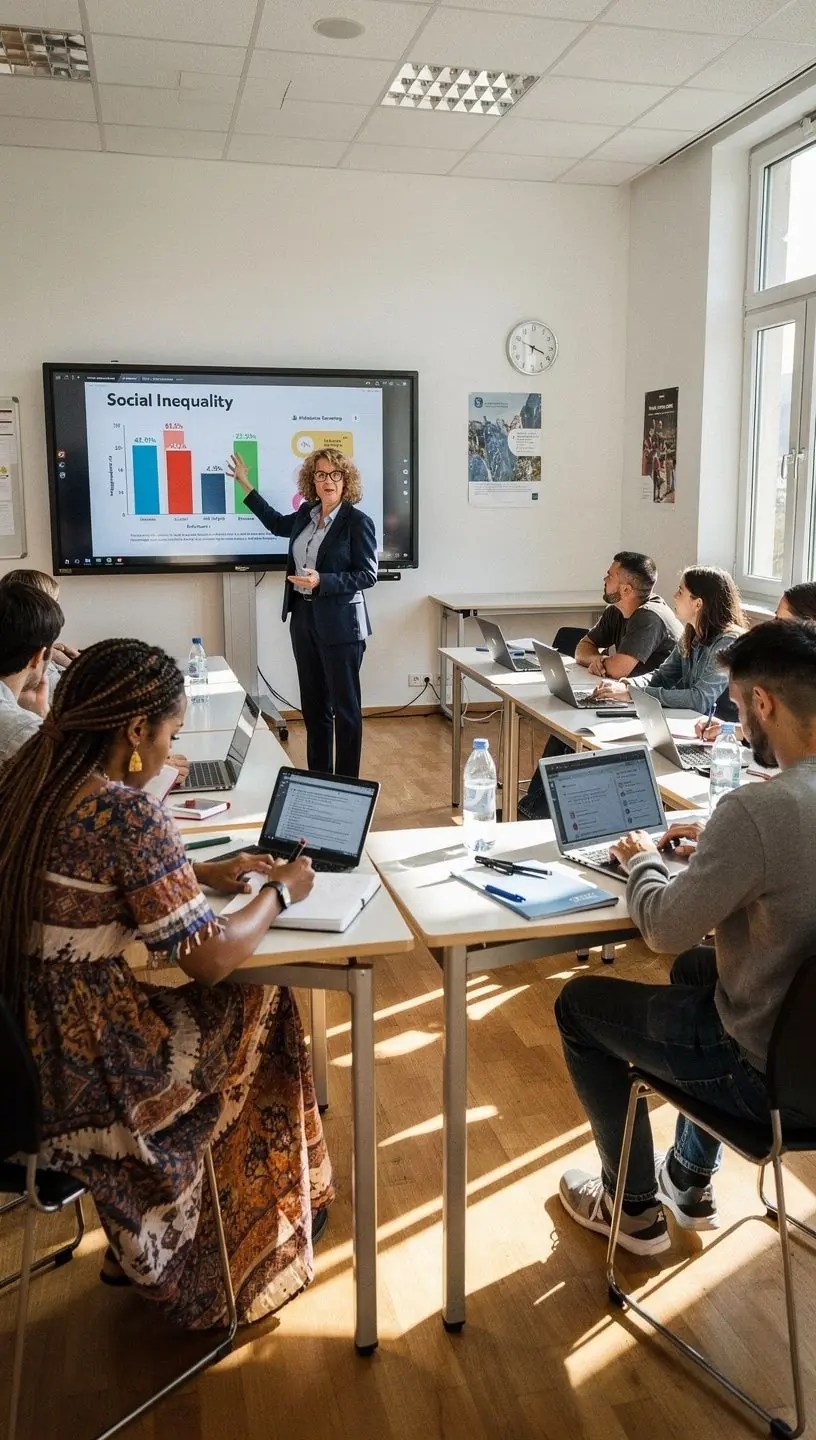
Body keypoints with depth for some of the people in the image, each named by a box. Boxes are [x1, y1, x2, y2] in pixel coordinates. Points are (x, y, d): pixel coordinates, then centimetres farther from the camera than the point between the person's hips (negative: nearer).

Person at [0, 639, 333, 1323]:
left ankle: (152, 1251, 38)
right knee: (261, 1008, 15)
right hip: (84, 1071, -8)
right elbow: (211, 957, -19)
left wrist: (201, 875, 15)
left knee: (218, 1008, 25)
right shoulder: (127, 814, -24)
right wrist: (279, 892, -2)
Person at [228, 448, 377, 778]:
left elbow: (368, 575, -13)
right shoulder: (306, 515, 9)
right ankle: (318, 776, 24)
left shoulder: (358, 521, -11)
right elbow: (276, 523, 30)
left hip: (340, 623, -7)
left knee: (345, 706, 0)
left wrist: (321, 581, -23)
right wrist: (245, 485, 30)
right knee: (313, 704, 13)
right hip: (303, 617, 7)